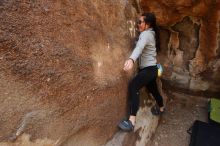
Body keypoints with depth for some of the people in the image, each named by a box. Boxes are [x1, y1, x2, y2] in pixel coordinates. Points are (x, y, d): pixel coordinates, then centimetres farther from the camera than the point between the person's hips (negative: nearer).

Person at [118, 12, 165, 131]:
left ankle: (132, 121, -33)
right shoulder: (151, 33, 14)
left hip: (149, 69, -10)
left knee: (133, 86, -29)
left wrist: (131, 59, -56)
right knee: (153, 90, 26)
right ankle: (161, 108, 52)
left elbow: (139, 47, -40)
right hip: (150, 69, 11)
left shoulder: (146, 34, -17)